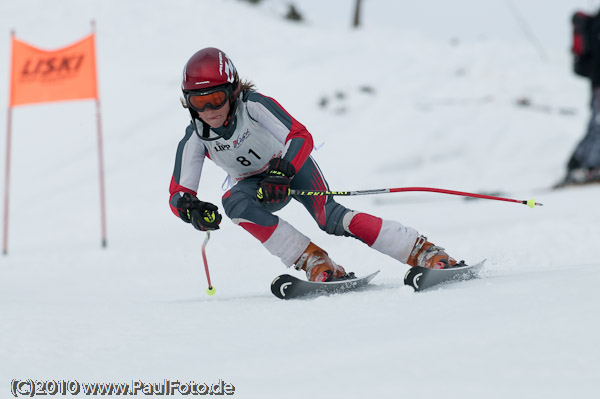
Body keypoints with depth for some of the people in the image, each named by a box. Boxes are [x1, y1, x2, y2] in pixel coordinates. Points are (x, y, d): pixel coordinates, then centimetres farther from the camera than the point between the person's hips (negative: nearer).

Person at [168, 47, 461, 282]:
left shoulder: (253, 105, -30)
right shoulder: (194, 140, -21)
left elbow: (301, 138, -35)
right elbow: (178, 195, -18)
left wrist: (281, 174, -52)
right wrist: (192, 209, -42)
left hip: (291, 164, -3)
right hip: (255, 183, 3)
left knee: (330, 218, -28)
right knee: (234, 203, -32)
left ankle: (423, 253, -25)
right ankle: (314, 263, -29)